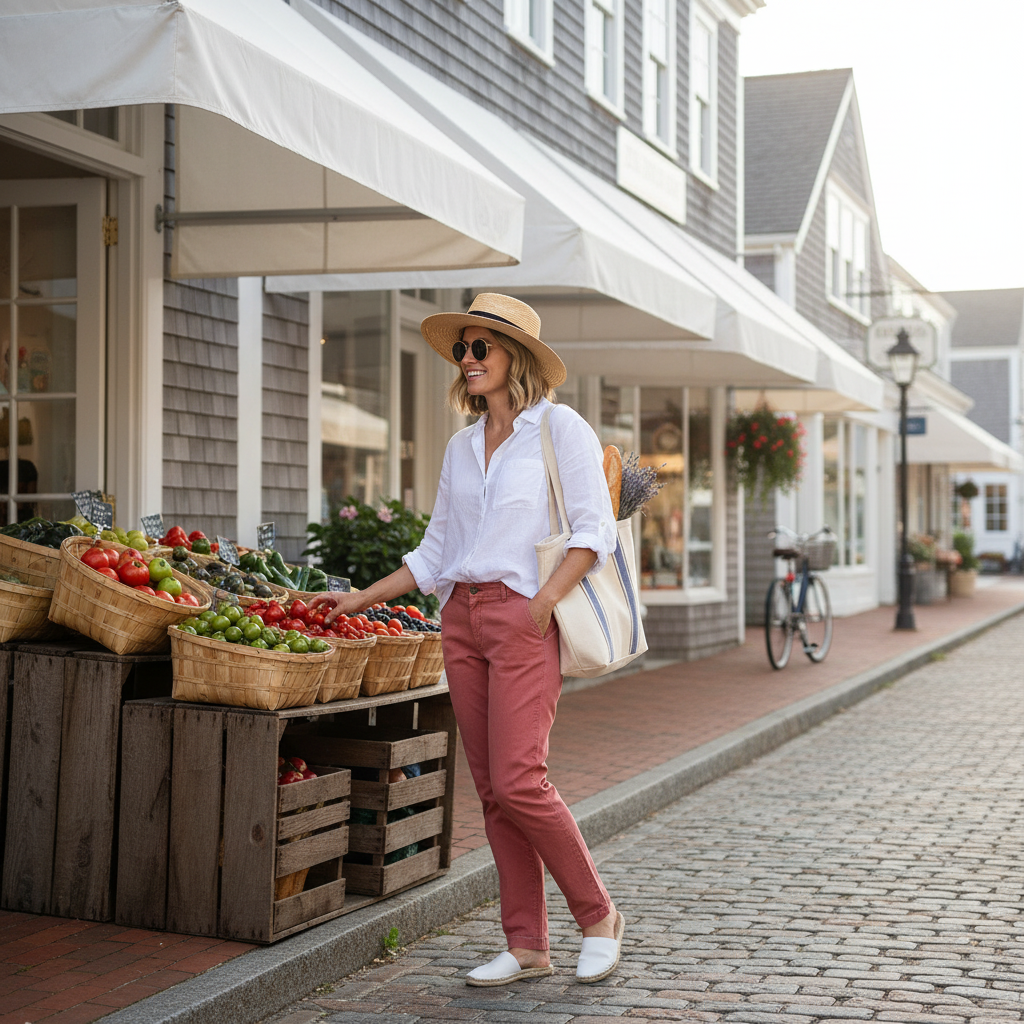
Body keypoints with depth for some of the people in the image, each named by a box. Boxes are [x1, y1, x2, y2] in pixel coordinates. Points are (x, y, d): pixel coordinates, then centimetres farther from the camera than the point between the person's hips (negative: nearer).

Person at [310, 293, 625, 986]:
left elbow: (594, 532, -7)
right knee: (492, 790, 5)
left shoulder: (561, 429, -1)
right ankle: (528, 945, 12)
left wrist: (544, 602, -19)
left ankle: (598, 915, 6)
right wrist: (362, 599, 15)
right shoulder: (463, 446, 17)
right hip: (462, 617, 6)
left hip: (524, 618, -6)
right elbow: (436, 551, 20)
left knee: (517, 780, -13)